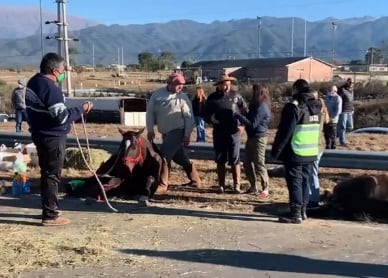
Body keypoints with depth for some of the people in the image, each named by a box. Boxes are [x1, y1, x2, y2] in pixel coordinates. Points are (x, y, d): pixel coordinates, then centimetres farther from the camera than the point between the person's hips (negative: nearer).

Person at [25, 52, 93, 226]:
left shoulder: (34, 82, 10)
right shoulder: (50, 87, -21)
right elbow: (61, 116, -24)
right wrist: (81, 110, -13)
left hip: (41, 134, 10)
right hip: (52, 137, -10)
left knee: (47, 173, 18)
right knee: (52, 175, -3)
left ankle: (49, 209, 29)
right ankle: (50, 216, 3)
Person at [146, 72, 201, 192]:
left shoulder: (182, 97, -8)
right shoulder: (157, 94, 1)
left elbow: (189, 117, -8)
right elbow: (150, 111, 5)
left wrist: (187, 135, -12)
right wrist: (150, 129, 1)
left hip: (178, 131, -5)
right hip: (165, 132, 5)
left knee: (164, 155, -14)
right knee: (180, 157, 15)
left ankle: (163, 183, -4)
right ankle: (195, 180, 30)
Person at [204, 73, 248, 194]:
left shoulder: (236, 96, 2)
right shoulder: (212, 98, 4)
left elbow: (245, 111, 8)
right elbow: (206, 114, 10)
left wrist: (242, 125, -2)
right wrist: (211, 119, -11)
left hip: (234, 132, -1)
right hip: (219, 133, 1)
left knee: (235, 160, 0)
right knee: (220, 160, 7)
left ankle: (237, 185, 7)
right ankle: (221, 185, 15)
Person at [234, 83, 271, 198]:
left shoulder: (262, 107, -18)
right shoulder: (257, 105, 13)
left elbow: (252, 124, -22)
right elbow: (250, 118, 17)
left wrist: (238, 115, -19)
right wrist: (241, 114, 1)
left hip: (258, 138, -10)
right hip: (251, 137, 10)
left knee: (259, 164, -5)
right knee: (247, 163, 13)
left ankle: (265, 189, 3)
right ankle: (253, 186, 23)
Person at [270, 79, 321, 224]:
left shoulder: (294, 107, -15)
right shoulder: (316, 107, 10)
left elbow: (284, 132, -16)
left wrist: (275, 152, -11)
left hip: (295, 153, -8)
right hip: (311, 153, 8)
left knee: (294, 182, -3)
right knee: (304, 181, 15)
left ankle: (295, 214, -1)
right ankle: (302, 211, 23)